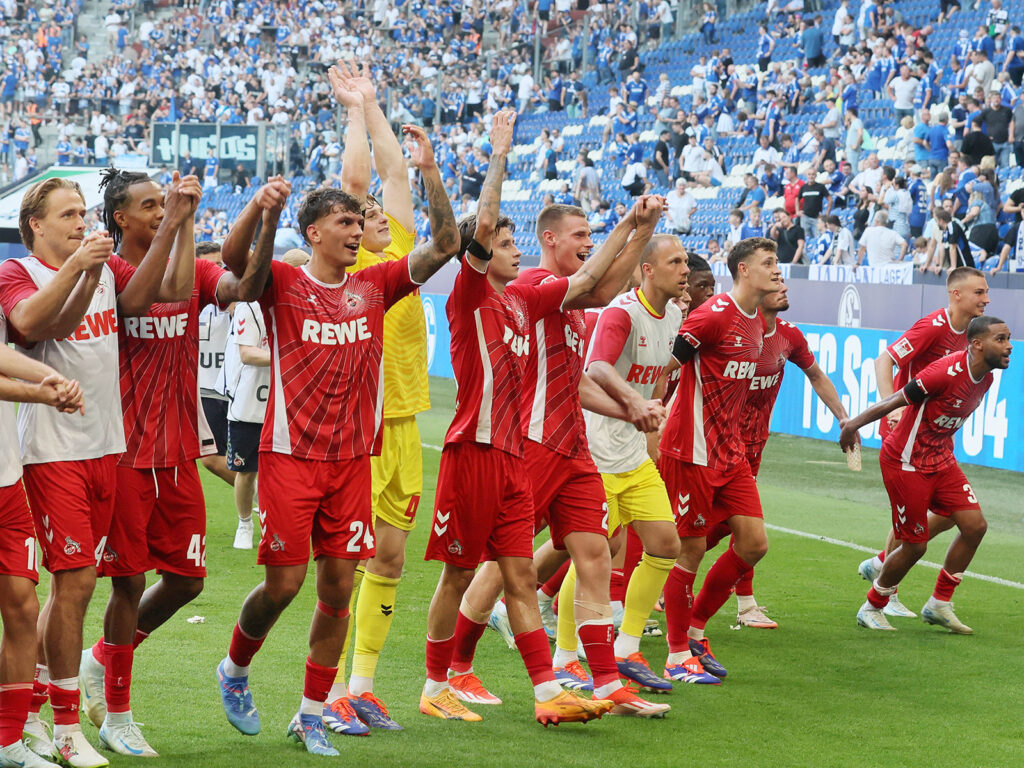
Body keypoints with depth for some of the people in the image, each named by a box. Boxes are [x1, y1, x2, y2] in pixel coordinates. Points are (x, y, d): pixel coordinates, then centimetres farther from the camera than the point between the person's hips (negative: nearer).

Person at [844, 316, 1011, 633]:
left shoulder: (986, 378, 1)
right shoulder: (947, 371, -26)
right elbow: (897, 400, -19)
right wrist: (854, 424, -15)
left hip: (941, 461, 8)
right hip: (905, 462, -8)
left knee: (975, 525, -1)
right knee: (915, 546, -2)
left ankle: (939, 605, 14)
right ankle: (871, 609, 21)